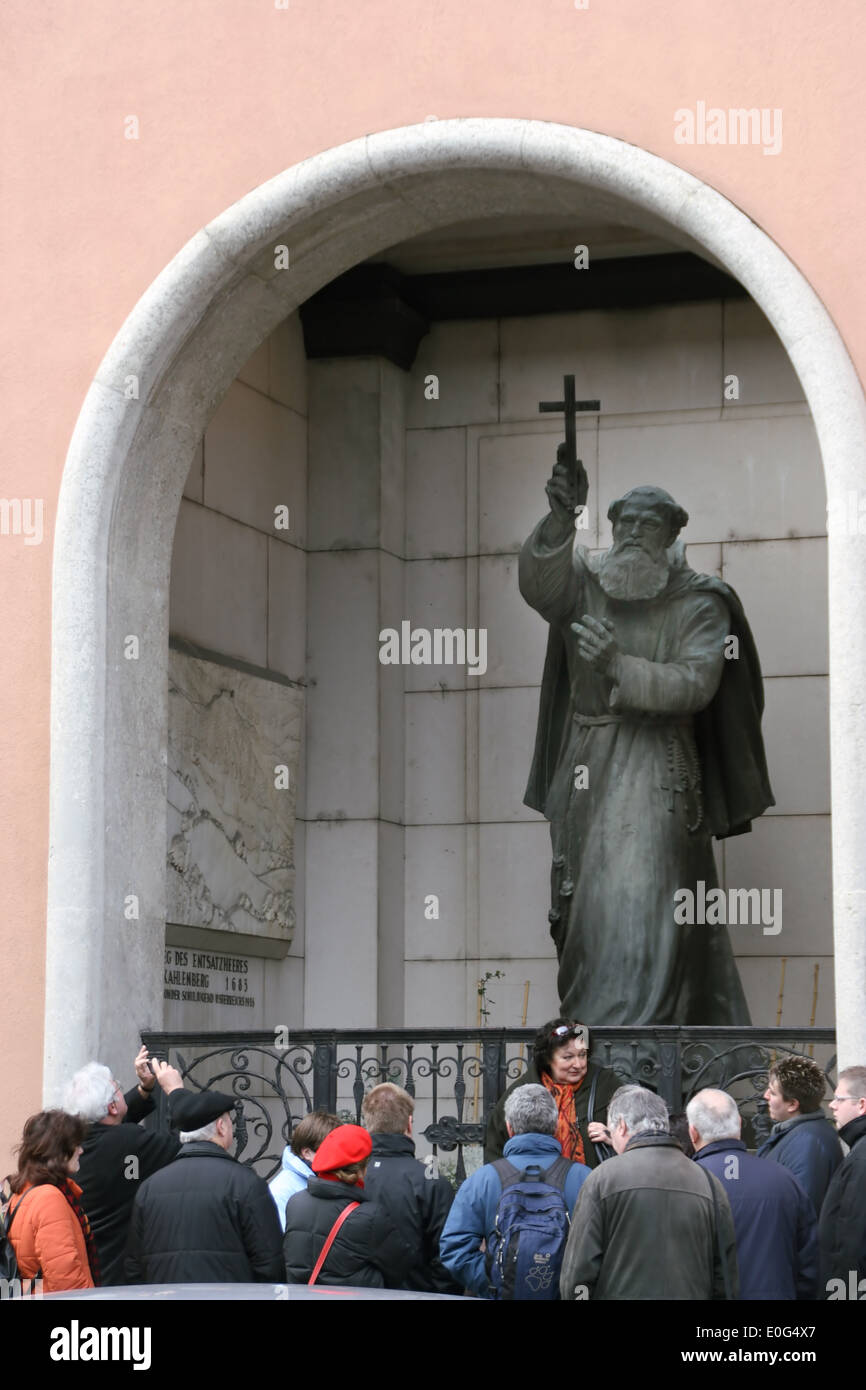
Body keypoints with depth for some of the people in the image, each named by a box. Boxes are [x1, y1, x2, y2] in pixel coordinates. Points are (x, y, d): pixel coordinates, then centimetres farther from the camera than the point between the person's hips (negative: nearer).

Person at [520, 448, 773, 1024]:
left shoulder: (700, 602, -1)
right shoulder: (584, 581, 6)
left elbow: (694, 684, -14)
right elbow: (539, 584, -17)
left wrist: (618, 665, -28)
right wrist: (561, 518, -35)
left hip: (656, 771, -4)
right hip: (586, 765, 4)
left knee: (640, 902, -14)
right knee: (584, 906, 8)